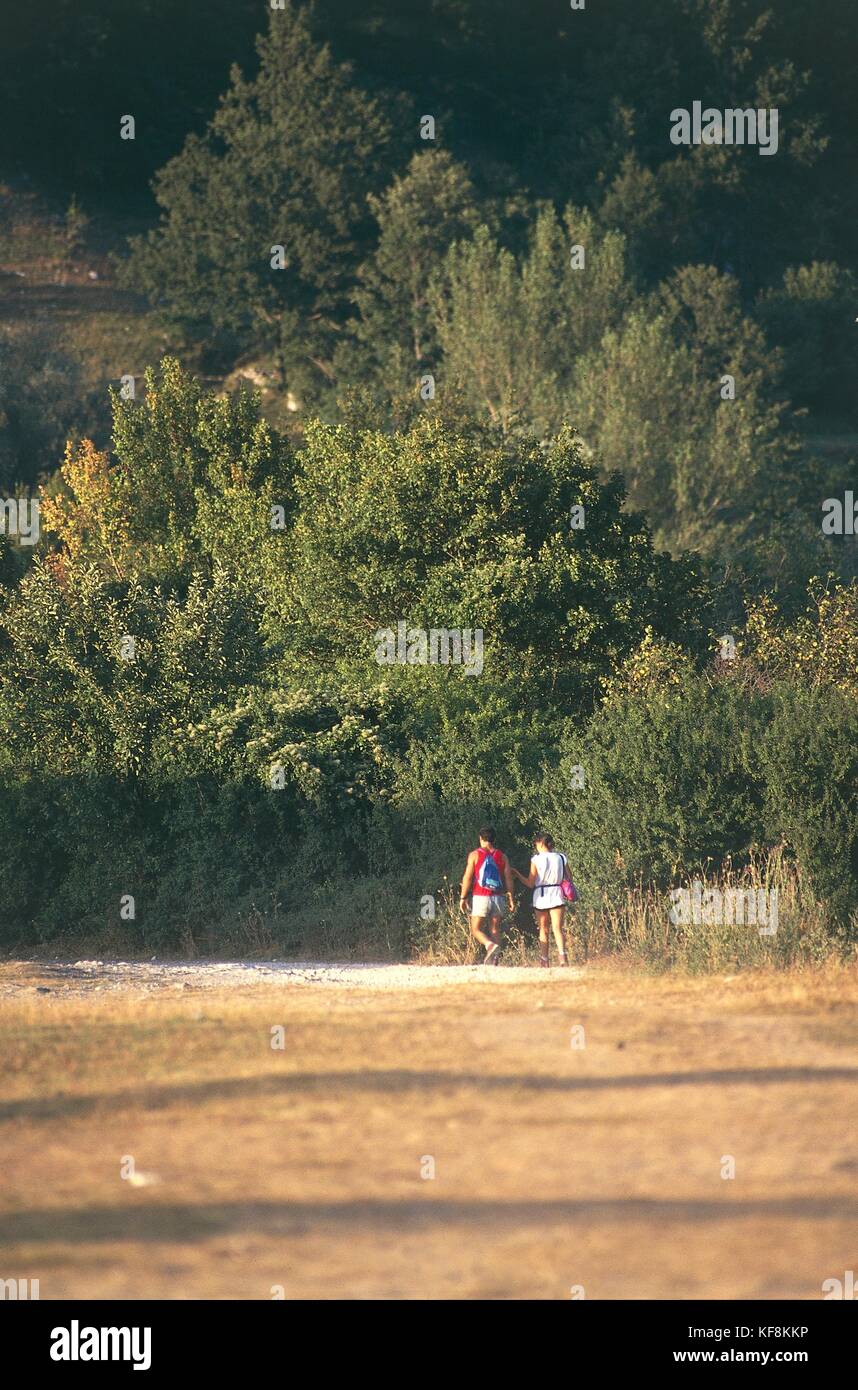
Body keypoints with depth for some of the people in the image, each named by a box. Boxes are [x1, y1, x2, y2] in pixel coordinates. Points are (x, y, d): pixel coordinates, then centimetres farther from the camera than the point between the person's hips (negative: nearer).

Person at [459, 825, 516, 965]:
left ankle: (490, 945, -26)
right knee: (495, 930, 8)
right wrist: (511, 898, 7)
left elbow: (468, 877, -6)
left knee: (476, 929, 3)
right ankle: (493, 963, 1)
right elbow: (508, 878, 4)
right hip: (498, 898, 4)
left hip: (480, 897, -4)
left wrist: (463, 898, -1)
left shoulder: (475, 855, -2)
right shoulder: (502, 856, 7)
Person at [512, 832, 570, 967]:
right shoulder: (561, 858, 3)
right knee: (558, 929, -3)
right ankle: (562, 956, -26)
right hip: (557, 897, 1)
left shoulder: (536, 860, -5)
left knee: (543, 931, 10)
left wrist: (517, 874, 10)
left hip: (540, 897, -1)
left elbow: (530, 884, -3)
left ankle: (544, 962, 7)